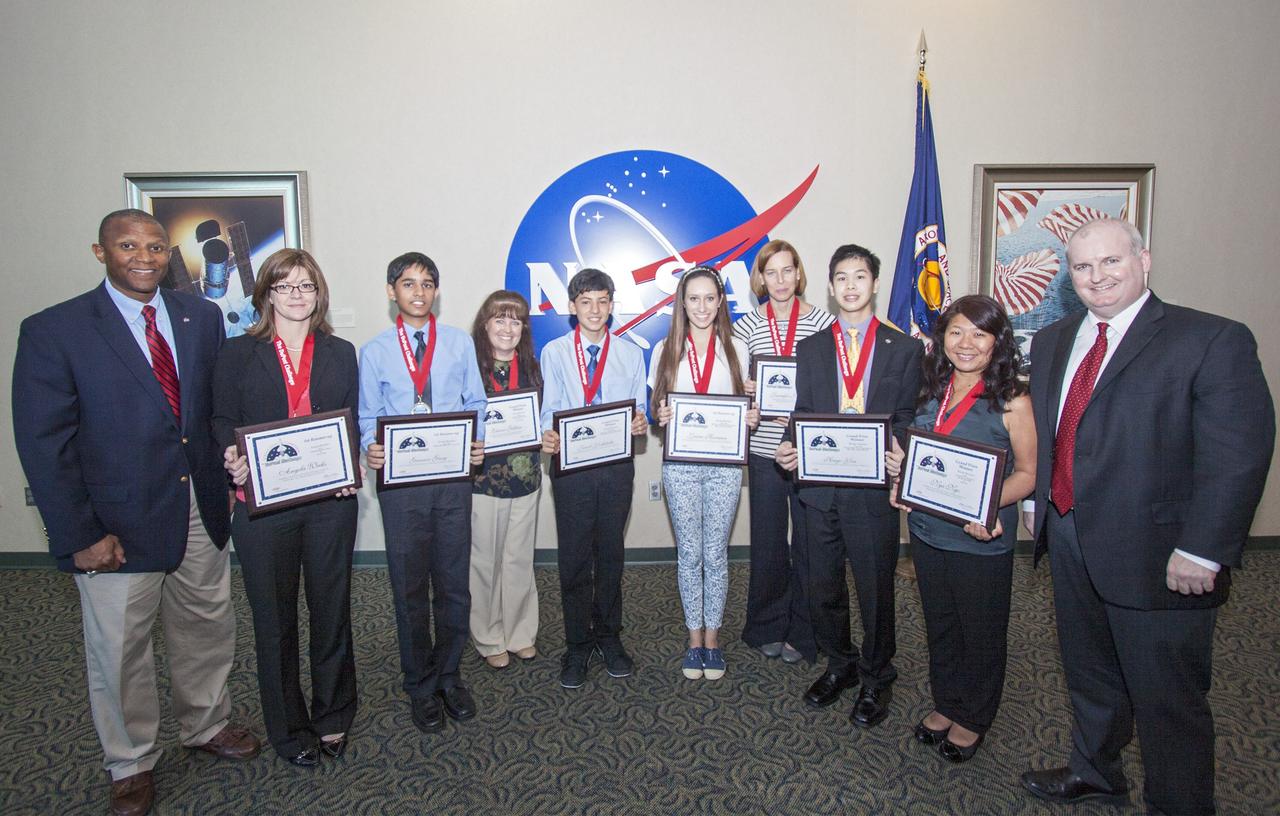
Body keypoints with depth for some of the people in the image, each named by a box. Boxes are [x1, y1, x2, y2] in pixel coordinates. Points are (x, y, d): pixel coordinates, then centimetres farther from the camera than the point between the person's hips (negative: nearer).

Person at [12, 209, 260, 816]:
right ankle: (131, 765, 36)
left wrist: (227, 464, -3)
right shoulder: (52, 331, -8)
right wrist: (80, 535, -13)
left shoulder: (203, 317, 4)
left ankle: (206, 725, 44)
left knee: (208, 631, 19)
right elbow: (43, 444, -10)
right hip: (118, 525, -3)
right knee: (120, 653, 13)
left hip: (201, 514, 4)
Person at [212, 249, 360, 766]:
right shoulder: (237, 353, 4)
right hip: (263, 503, -1)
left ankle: (332, 718, 30)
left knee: (332, 610, 11)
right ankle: (288, 728, 26)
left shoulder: (341, 353, 9)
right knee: (274, 617, 9)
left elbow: (355, 423, 9)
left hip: (330, 502, 2)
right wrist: (234, 463, -17)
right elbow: (222, 423, 2)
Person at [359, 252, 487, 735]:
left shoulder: (459, 343, 4)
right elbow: (368, 417, 4)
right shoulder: (375, 352, 3)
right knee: (409, 587, 10)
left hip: (453, 477, 1)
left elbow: (476, 403, 5)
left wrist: (478, 442, -13)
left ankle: (448, 676, 30)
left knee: (453, 582, 10)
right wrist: (370, 448, -16)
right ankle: (420, 687, 27)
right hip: (399, 480, 0)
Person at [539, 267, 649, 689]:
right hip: (570, 465, -1)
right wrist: (548, 437, -20)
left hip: (616, 464, 1)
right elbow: (550, 410, 0)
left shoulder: (630, 354, 7)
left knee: (610, 554, 12)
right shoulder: (554, 352, 3)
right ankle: (577, 645, 21)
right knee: (573, 557, 5)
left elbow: (638, 408, 6)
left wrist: (639, 421, -16)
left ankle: (609, 637, 29)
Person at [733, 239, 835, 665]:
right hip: (764, 449, 1)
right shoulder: (747, 325, 3)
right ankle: (767, 627, 28)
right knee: (767, 542, 10)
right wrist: (752, 391, -13)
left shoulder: (822, 321, -1)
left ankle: (802, 634, 23)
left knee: (809, 541, 7)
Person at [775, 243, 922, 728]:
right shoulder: (810, 349, 9)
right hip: (821, 486, 3)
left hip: (874, 487, -2)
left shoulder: (904, 349, 2)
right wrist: (790, 449, -13)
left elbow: (906, 421, -1)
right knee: (822, 588, 14)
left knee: (875, 589, 9)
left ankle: (875, 679, 31)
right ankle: (839, 664, 38)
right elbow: (803, 415, 6)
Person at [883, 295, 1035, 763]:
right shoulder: (933, 391, 4)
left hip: (981, 541, -5)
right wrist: (902, 472, -4)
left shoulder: (1012, 400, -12)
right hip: (928, 529, 5)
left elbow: (1027, 472, -10)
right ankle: (946, 703, 40)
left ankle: (974, 719, 34)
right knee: (939, 624, 20)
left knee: (981, 632, 13)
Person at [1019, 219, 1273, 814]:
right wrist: (1038, 505, 11)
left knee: (1167, 697, 9)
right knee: (1089, 675, 24)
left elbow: (1237, 455, -17)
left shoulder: (1212, 340, -12)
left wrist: (1201, 551, -20)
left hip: (1156, 557, -6)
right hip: (1068, 541, 6)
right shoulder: (1051, 342, 9)